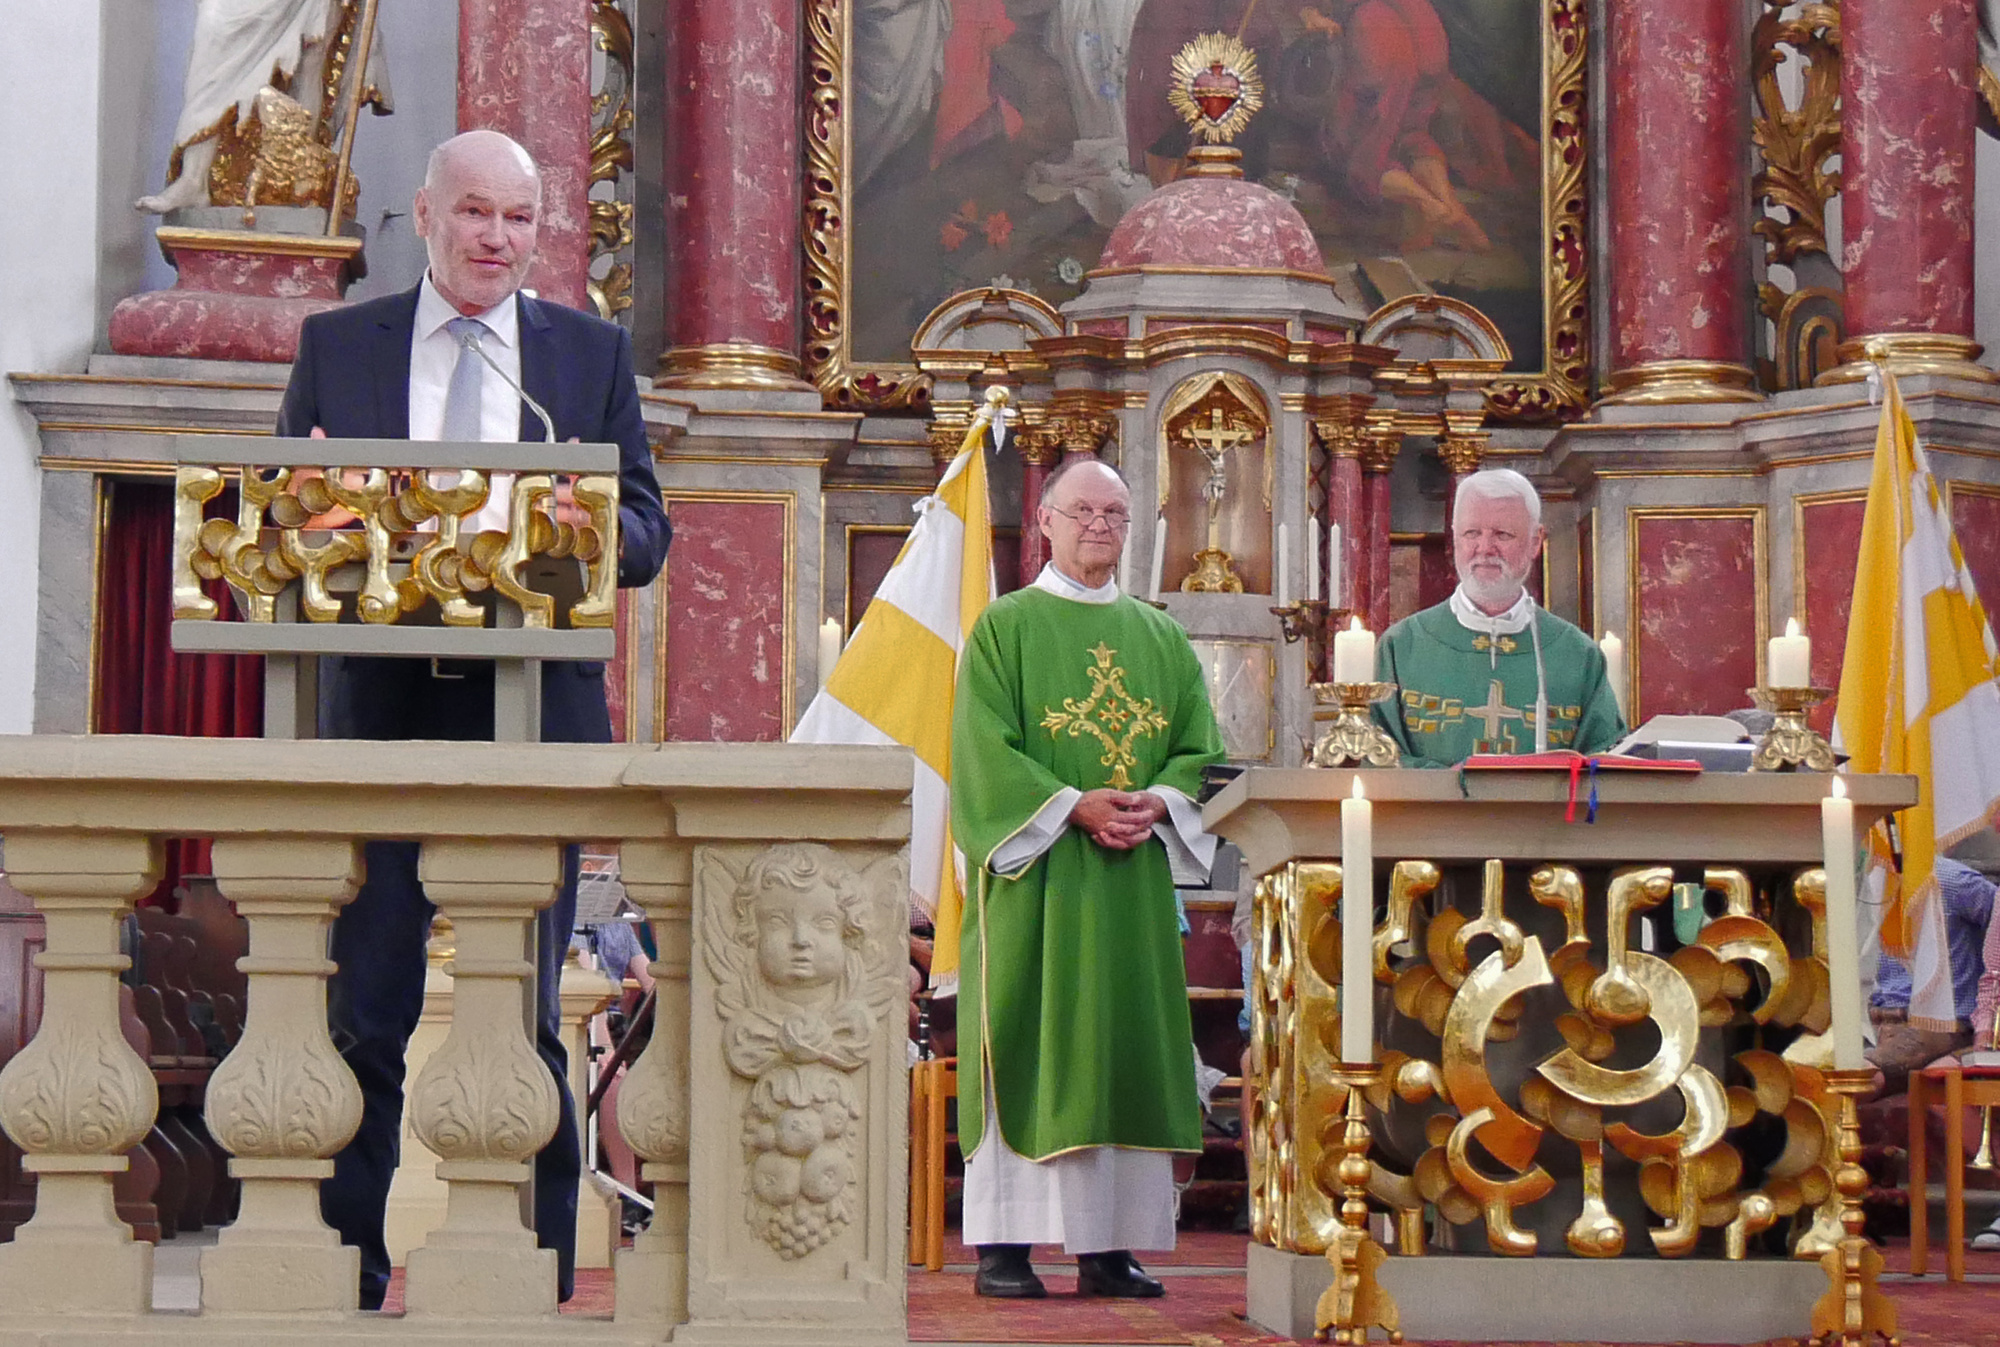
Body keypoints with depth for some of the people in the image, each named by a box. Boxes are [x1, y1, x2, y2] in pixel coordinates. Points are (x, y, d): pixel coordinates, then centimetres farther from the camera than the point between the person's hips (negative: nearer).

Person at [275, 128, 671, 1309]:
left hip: (532, 725, 0)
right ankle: (345, 1277, 11)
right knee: (363, 1017, 2)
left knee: (525, 1018, 3)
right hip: (381, 717, 0)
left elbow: (647, 535, 6)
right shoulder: (337, 345, 10)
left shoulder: (594, 352, 10)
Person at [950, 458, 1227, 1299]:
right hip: (1032, 872, -4)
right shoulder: (1004, 628, 3)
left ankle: (1108, 1246, 5)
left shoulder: (1162, 639, 16)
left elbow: (1200, 750, 11)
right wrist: (1074, 806, -17)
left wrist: (1155, 803, -9)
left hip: (1134, 877, 4)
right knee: (1024, 1048, -6)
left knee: (1123, 1051, 2)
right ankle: (1002, 1245, -5)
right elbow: (985, 748, -6)